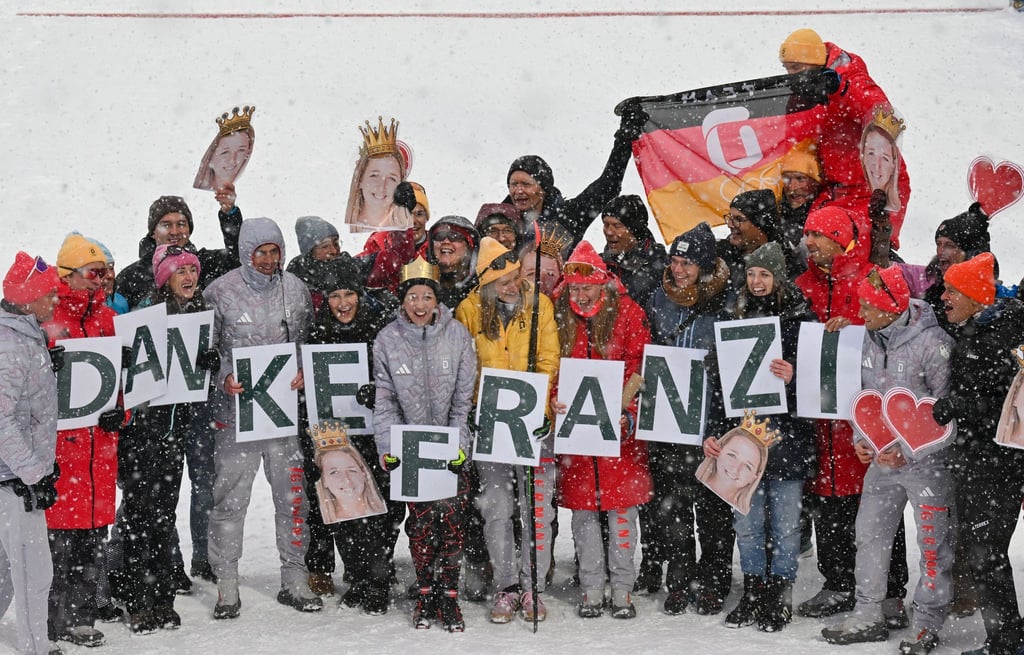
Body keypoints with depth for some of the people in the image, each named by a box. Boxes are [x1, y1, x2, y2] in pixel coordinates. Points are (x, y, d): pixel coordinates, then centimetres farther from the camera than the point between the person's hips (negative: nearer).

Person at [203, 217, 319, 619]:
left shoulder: (295, 290, 7)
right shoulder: (221, 292, -3)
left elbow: (309, 341, 16)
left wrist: (303, 372, -3)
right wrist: (223, 378, -14)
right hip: (235, 408, -3)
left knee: (292, 494, 6)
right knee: (230, 496, 0)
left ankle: (294, 580, 18)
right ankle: (226, 587, 8)